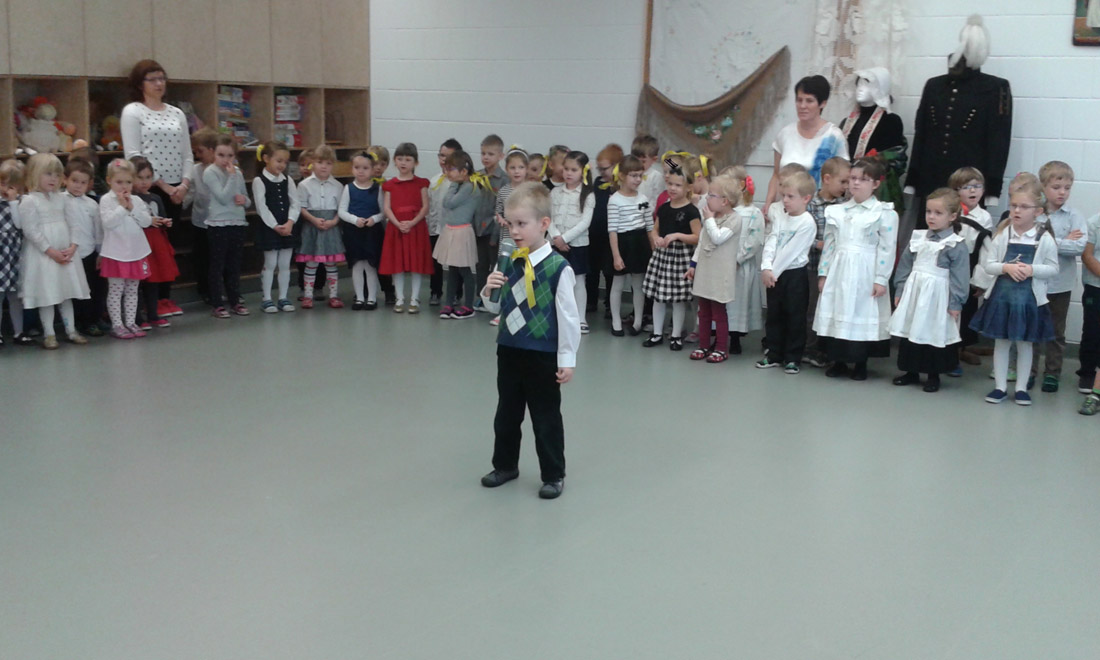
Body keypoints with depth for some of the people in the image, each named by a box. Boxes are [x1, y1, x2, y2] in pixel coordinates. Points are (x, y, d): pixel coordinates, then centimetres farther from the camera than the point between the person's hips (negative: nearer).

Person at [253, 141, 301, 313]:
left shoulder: (287, 180, 7)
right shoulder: (259, 181, -6)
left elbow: (295, 204, 2)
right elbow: (261, 207, -11)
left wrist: (290, 223, -12)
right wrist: (275, 226, -15)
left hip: (288, 228, 4)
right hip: (269, 228, -4)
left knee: (285, 264, 8)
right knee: (270, 264, 1)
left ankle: (283, 298, 17)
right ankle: (266, 299, 9)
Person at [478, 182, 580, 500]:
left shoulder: (558, 267, -16)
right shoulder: (509, 263, 3)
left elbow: (568, 315, -14)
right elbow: (496, 307, 14)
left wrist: (567, 359, -13)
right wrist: (489, 289, -7)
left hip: (543, 355, -6)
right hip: (508, 350, 6)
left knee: (546, 417, 7)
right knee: (506, 413, 20)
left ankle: (553, 475, 23)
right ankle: (505, 465, 38)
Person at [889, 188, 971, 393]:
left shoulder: (956, 245, -8)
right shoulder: (917, 238, 7)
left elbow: (959, 276, -9)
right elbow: (905, 266, 11)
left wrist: (955, 303, -12)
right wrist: (899, 291, 9)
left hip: (937, 296, -5)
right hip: (913, 292, 5)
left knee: (935, 335, 2)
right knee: (910, 332, 10)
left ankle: (933, 375, 16)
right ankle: (911, 371, 23)